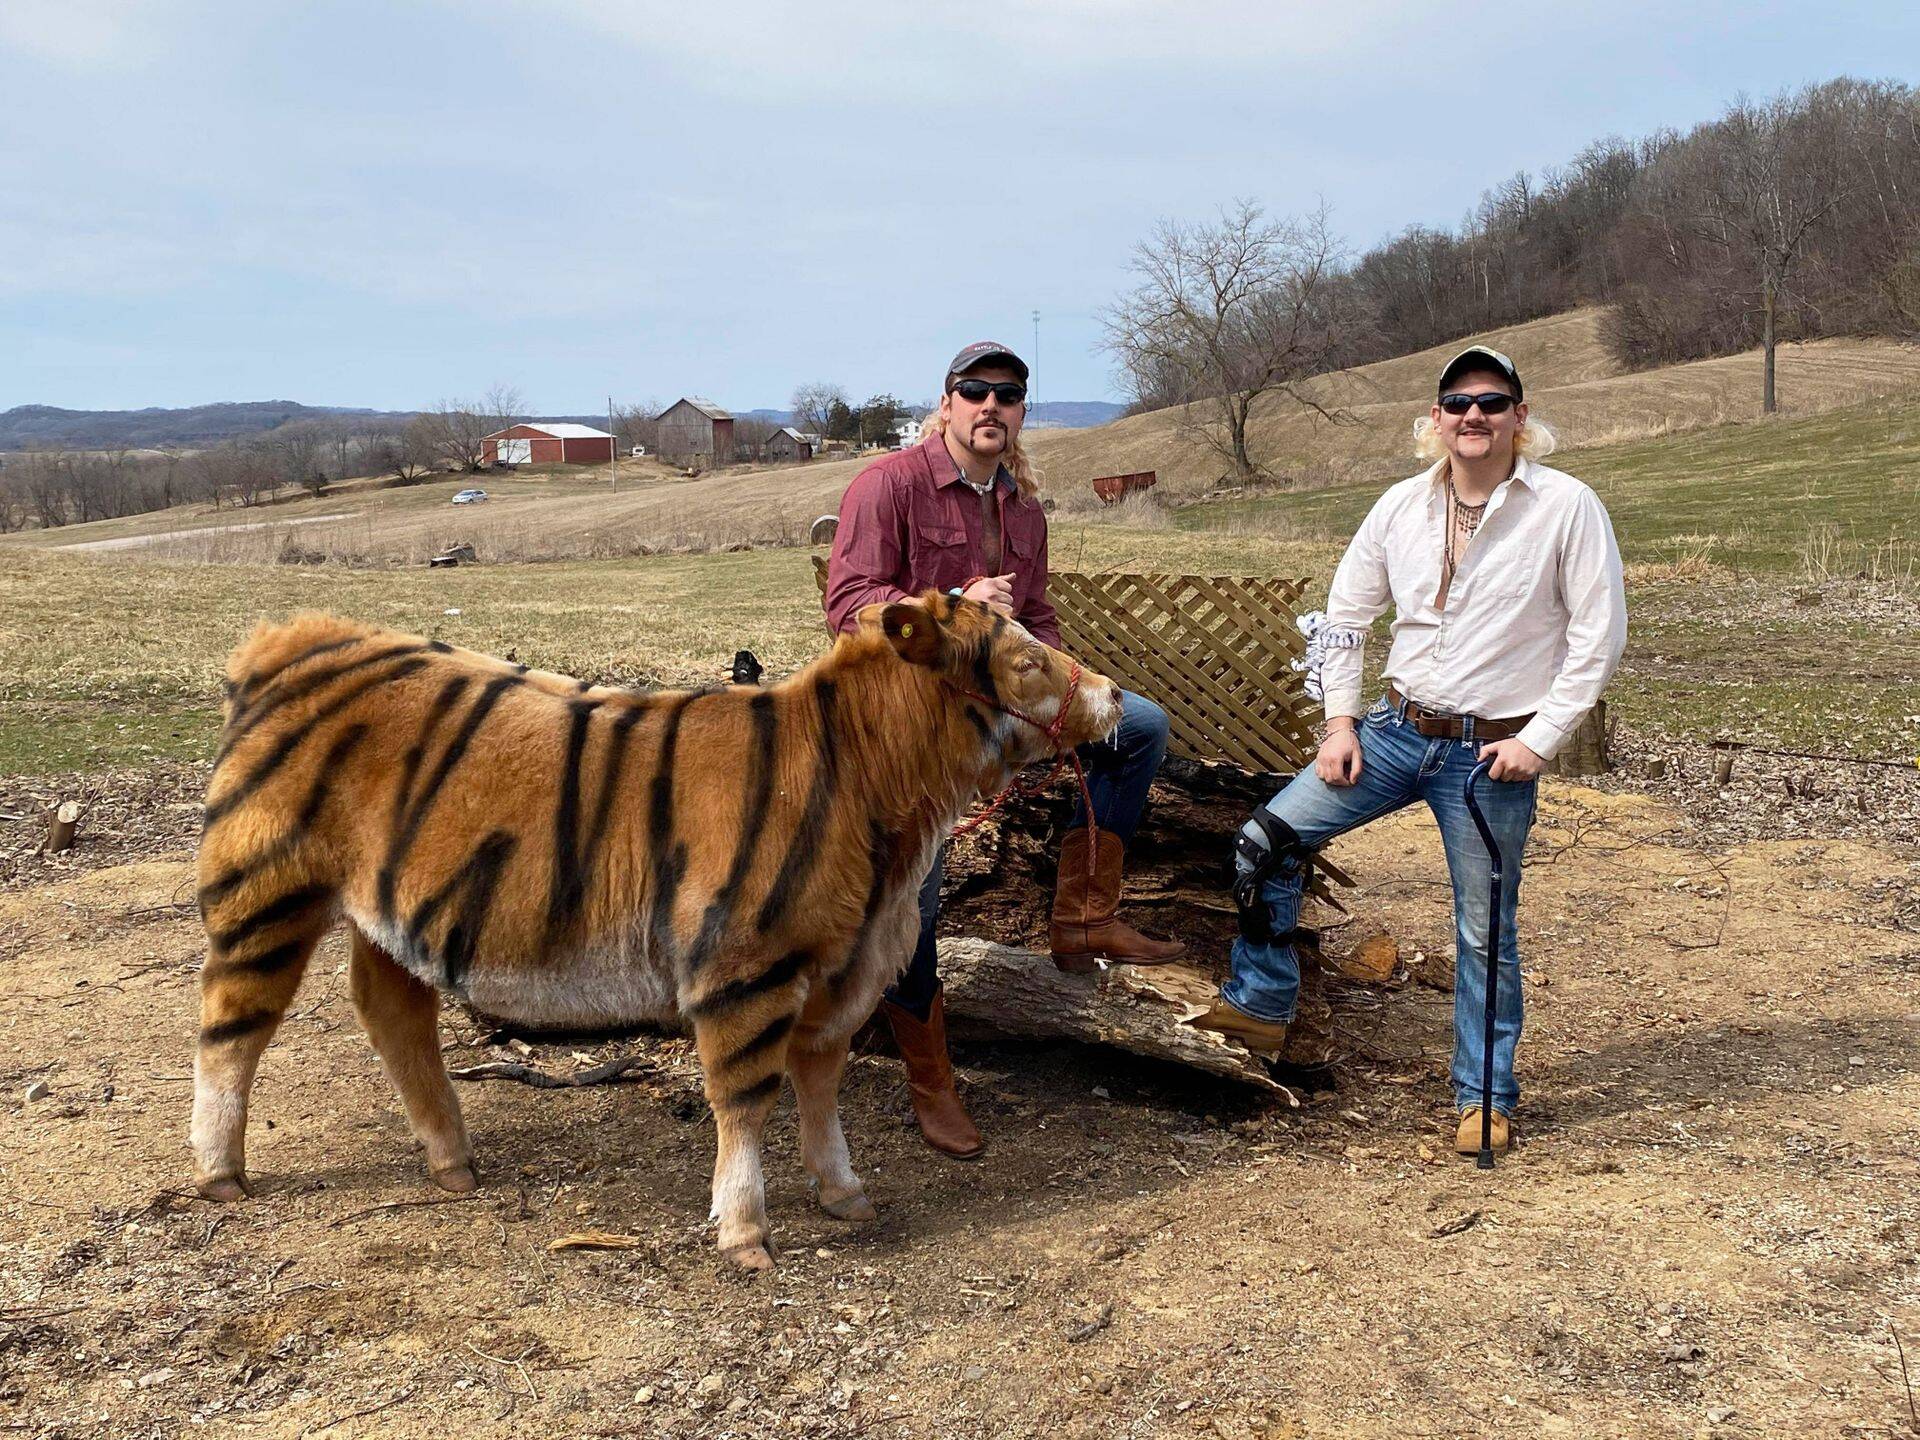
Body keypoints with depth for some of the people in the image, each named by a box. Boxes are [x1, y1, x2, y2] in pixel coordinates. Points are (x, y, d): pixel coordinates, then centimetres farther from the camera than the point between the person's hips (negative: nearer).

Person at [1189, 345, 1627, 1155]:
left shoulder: (1567, 508, -8)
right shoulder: (1402, 506, 3)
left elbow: (1599, 635, -7)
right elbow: (1345, 614, 10)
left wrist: (1540, 740, -12)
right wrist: (1340, 721, 2)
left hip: (1493, 751, -4)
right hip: (1396, 729, 4)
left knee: (1486, 933, 5)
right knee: (1266, 841, -6)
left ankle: (1487, 1100, 23)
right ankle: (1260, 1005, 12)